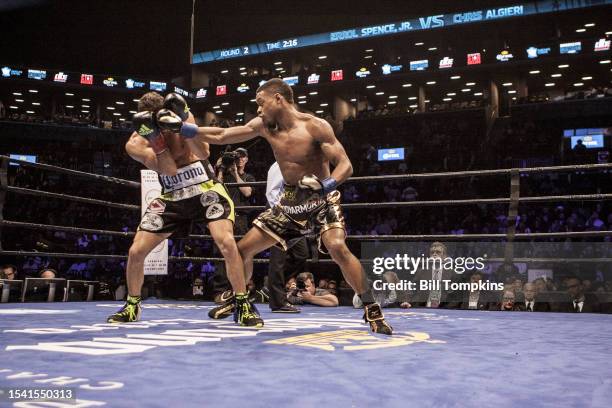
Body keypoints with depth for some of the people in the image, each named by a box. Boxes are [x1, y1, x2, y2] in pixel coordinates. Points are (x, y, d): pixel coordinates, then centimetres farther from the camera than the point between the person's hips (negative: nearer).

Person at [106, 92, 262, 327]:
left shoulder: (181, 117, -10)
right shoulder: (136, 144, -9)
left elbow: (203, 153, -22)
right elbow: (169, 170, -21)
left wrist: (183, 121, -33)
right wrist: (155, 137, -33)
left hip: (206, 190, -2)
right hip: (172, 198, 2)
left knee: (227, 242, -24)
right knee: (135, 251, -1)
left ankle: (242, 305, -9)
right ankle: (132, 306, 23)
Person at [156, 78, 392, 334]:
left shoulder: (315, 126, -17)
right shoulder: (264, 126, 0)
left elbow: (345, 165, -20)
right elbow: (221, 136, 3)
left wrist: (325, 185, -38)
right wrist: (181, 128, -3)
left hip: (321, 200, -6)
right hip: (290, 202, 6)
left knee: (338, 248, -31)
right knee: (243, 249, 6)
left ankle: (372, 311, -20)